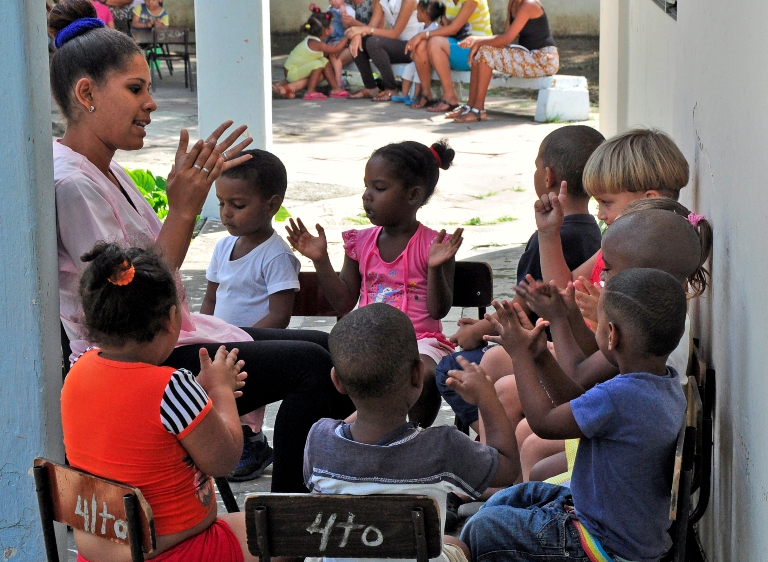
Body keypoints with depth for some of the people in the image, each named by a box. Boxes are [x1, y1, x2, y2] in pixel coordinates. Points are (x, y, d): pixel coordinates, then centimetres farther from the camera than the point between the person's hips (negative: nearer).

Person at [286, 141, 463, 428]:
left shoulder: (434, 245, -3)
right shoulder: (361, 243, 10)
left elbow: (439, 310, -8)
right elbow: (345, 304, 10)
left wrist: (435, 268, -23)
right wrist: (321, 260, 3)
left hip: (420, 339, -4)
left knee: (424, 375, -36)